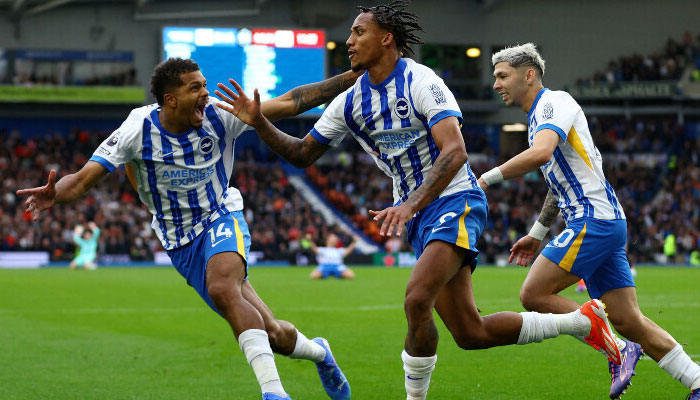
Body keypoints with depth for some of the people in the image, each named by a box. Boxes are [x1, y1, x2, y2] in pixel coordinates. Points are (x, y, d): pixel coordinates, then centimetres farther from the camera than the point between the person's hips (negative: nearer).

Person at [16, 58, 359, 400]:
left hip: (221, 219, 0)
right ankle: (317, 351, 30)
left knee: (222, 289, -36)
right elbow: (83, 179, -17)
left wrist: (349, 78, -12)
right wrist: (53, 194, -39)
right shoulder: (139, 130, -16)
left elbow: (289, 103, -8)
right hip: (181, 243, 1)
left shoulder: (218, 117, -12)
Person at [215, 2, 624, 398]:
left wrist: (410, 206, -34)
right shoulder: (351, 102, 7)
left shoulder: (421, 82, -14)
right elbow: (303, 154, 13)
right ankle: (586, 321, 17)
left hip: (455, 202, -7)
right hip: (417, 215, 8)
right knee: (470, 333, 3)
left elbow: (455, 152, -25)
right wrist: (259, 122, -3)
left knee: (417, 300, -28)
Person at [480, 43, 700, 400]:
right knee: (628, 320, 3)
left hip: (594, 219, -10)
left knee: (534, 294, -12)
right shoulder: (538, 117, 23)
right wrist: (537, 234, 34)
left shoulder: (555, 102, -7)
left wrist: (487, 179, -21)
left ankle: (618, 351, -8)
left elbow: (540, 153, -28)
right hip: (605, 222, 10)